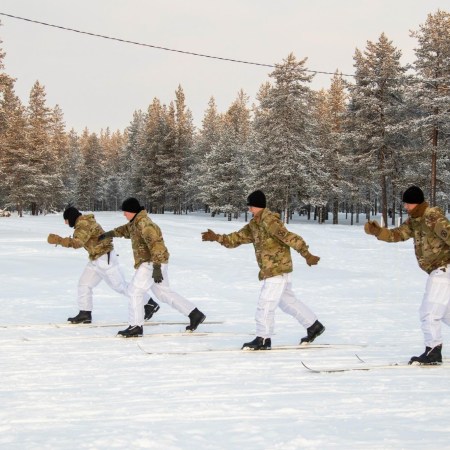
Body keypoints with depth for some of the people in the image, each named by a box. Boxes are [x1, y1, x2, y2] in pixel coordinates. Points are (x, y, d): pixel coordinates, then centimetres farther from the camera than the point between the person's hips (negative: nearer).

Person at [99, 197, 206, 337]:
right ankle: (194, 314, 18)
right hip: (154, 263, 10)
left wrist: (156, 268, -32)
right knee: (164, 293, 15)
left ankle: (135, 326, -4)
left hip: (152, 263, -10)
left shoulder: (144, 224, -21)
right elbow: (126, 229, 35)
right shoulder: (136, 222, 11)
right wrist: (109, 234, 34)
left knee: (135, 290, -8)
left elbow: (155, 245, -29)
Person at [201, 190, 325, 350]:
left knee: (265, 303, -6)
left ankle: (263, 339, 2)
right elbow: (237, 238, 16)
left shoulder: (269, 220, -18)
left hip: (278, 269, -10)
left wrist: (307, 255, -25)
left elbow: (290, 238, -23)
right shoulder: (254, 224, 12)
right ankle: (314, 326, 30)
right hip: (271, 270, 10)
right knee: (288, 301, 18)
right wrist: (217, 238, 5)